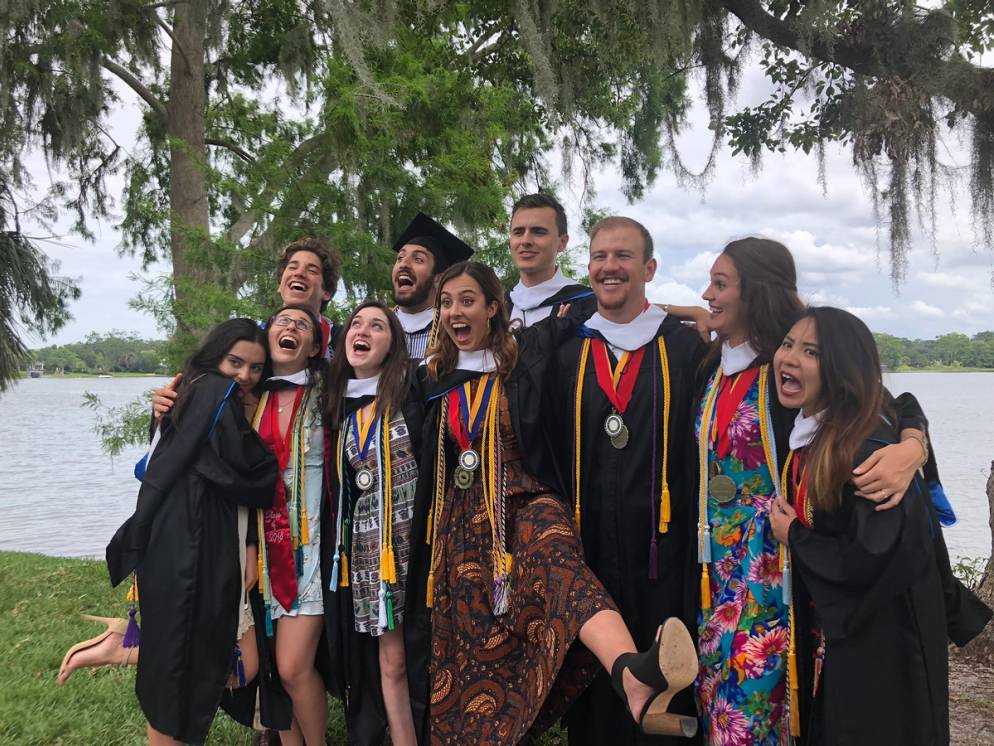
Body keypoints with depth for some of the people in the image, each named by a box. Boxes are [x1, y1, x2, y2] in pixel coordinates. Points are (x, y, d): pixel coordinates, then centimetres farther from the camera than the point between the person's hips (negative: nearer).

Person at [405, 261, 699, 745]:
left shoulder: (526, 364, 1)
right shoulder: (435, 377, 13)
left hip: (522, 499, -4)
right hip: (461, 514, 5)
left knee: (554, 554, -36)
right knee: (470, 646, 1)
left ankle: (633, 676, -61)